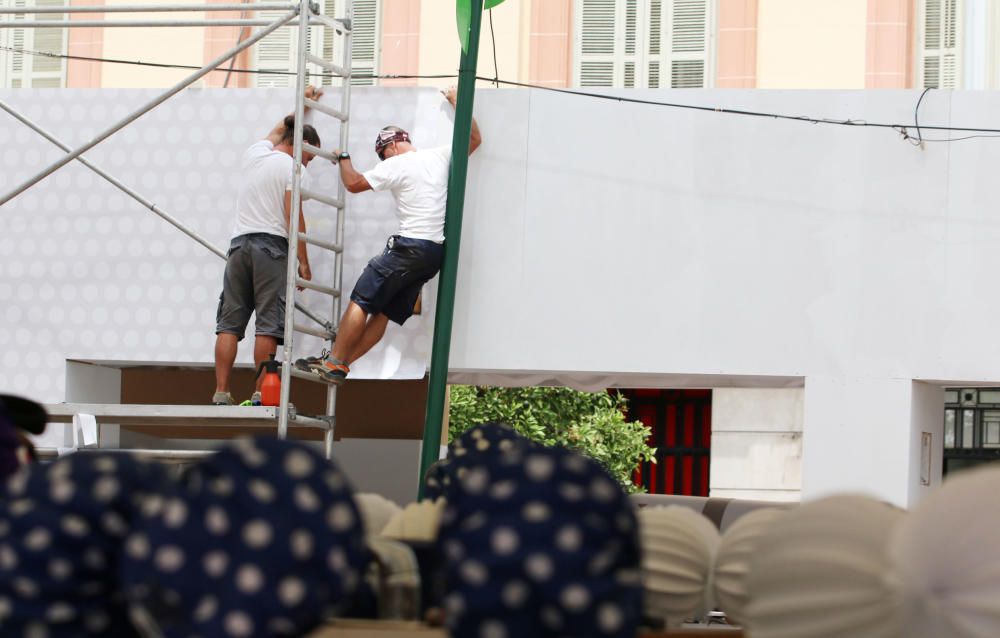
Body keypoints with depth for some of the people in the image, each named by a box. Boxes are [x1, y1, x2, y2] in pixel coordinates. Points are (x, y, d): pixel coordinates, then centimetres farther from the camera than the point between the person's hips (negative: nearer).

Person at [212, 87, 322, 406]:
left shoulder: (254, 153, 16)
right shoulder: (292, 168, -2)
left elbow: (278, 130, 39)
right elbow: (294, 218, -9)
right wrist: (303, 262, -5)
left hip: (239, 244, 6)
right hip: (271, 247, -6)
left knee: (229, 322, 2)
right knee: (268, 323, -6)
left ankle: (221, 393, -3)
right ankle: (261, 394, -11)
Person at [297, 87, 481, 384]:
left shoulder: (396, 165, -6)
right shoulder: (440, 156, 11)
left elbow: (354, 183, -2)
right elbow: (475, 139, 26)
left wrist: (343, 158, 17)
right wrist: (457, 103, 34)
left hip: (410, 246, -8)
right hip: (437, 249, 8)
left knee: (361, 300, -5)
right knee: (385, 311, 6)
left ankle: (333, 362, -11)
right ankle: (339, 364, 6)